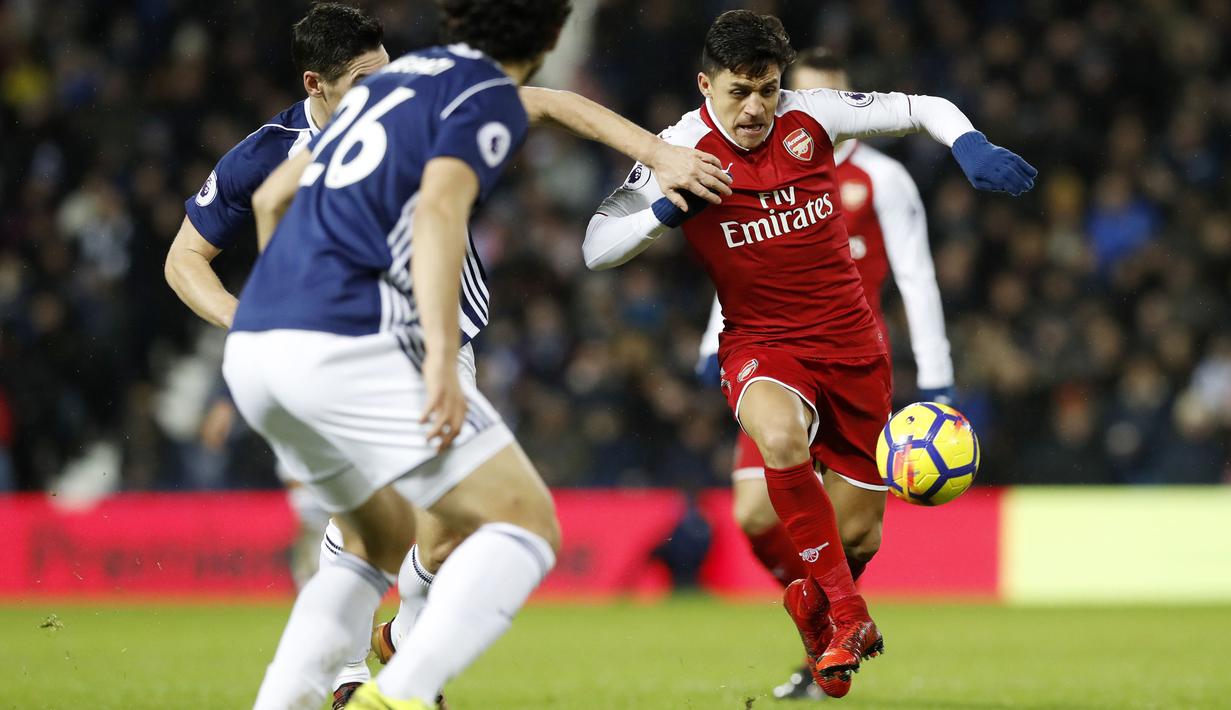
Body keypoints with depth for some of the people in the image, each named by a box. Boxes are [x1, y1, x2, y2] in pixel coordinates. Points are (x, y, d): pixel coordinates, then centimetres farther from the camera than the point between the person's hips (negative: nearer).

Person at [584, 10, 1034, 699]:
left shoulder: (811, 116, -5)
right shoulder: (683, 149, -10)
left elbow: (922, 109, 4)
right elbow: (597, 248, -10)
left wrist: (973, 148, -16)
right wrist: (670, 208, -26)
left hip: (851, 341, 3)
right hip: (762, 344, -3)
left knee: (859, 528, 5)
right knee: (780, 435, -38)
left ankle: (810, 600, 42)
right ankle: (848, 614, -23)